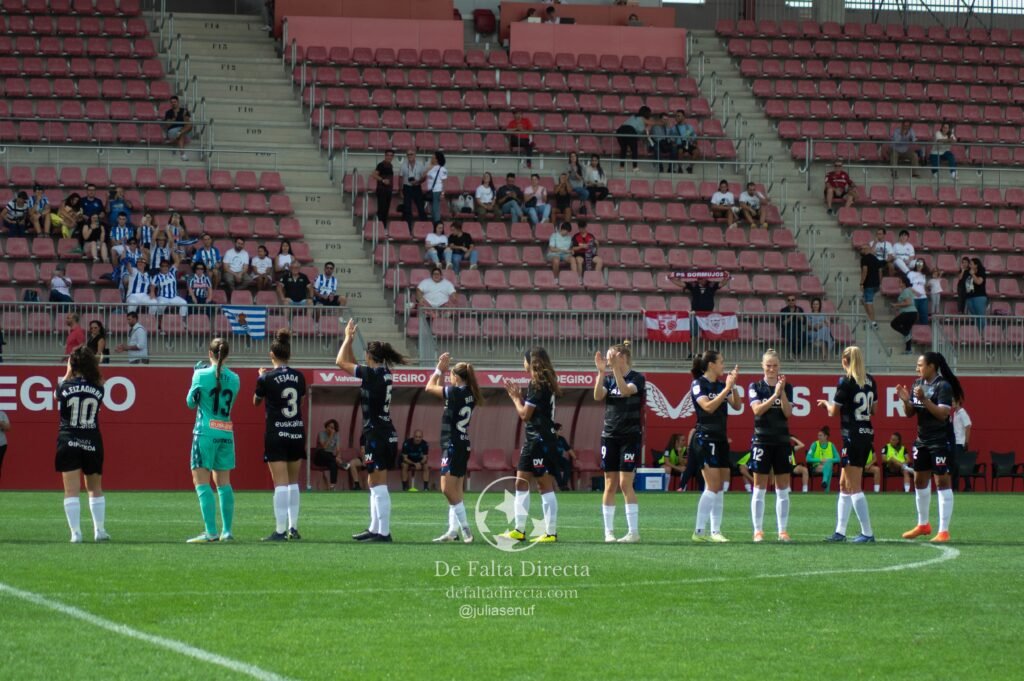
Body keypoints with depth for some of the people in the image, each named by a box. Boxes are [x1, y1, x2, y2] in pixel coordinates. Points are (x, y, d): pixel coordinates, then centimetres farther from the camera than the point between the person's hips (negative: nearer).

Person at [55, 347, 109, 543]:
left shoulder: (65, 386, -6)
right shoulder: (98, 388, -2)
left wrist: (69, 371, 19)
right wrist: (94, 368, 13)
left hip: (68, 442, -2)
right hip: (92, 442, 2)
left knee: (71, 490, -3)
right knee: (95, 488, 16)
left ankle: (76, 532, -11)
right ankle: (99, 530, 15)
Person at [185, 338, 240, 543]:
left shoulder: (201, 375, -7)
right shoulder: (234, 379, 5)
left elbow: (191, 403, 3)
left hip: (205, 432, -5)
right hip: (226, 433, 5)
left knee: (201, 481, -4)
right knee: (223, 482, 13)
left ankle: (211, 531, -13)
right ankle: (227, 531, 12)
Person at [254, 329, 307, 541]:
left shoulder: (267, 378, -8)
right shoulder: (299, 377, 3)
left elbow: (256, 401, 8)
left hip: (276, 434, -4)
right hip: (297, 432, 4)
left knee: (281, 483, -8)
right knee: (293, 482, 15)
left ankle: (280, 530, -11)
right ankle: (293, 527, 15)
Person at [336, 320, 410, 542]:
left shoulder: (372, 374, -13)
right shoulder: (383, 373, 11)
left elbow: (341, 362, -5)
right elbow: (350, 363, 26)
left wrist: (348, 338, 6)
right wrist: (350, 340, 23)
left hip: (377, 436, -9)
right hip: (388, 435, 9)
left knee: (378, 485, -9)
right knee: (375, 484, 16)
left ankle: (383, 532, -10)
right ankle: (375, 528, 22)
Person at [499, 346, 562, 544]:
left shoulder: (537, 385, -14)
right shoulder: (546, 383, 14)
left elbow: (525, 414, -13)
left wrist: (515, 397, 1)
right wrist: (519, 396, 12)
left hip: (541, 441, -10)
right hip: (534, 440, 10)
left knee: (545, 486, -7)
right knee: (521, 483, 12)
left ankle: (551, 532, -4)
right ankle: (519, 530, 16)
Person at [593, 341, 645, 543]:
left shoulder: (637, 378, -5)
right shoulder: (609, 379, 8)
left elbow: (626, 390, -25)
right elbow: (597, 396, -10)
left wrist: (615, 368, -32)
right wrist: (601, 372, -20)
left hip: (631, 437, -5)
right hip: (610, 436, 5)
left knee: (625, 484, -9)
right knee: (610, 485, 5)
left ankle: (633, 532, -5)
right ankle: (609, 531, 10)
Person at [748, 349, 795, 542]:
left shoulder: (787, 387, 6)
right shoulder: (755, 387, 1)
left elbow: (788, 412, -4)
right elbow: (757, 410, -12)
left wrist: (782, 392, -16)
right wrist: (774, 394, -23)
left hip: (782, 441, 2)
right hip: (762, 441, -2)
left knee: (783, 488, 3)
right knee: (759, 488, -1)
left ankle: (783, 530, 7)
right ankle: (758, 530, 2)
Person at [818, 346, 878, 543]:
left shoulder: (846, 382, -14)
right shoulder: (870, 381, 7)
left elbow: (833, 412, -8)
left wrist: (826, 403, 12)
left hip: (852, 436, -8)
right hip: (867, 434, 8)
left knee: (854, 487, -3)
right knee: (844, 484, 15)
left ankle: (867, 533, -5)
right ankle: (840, 531, 18)